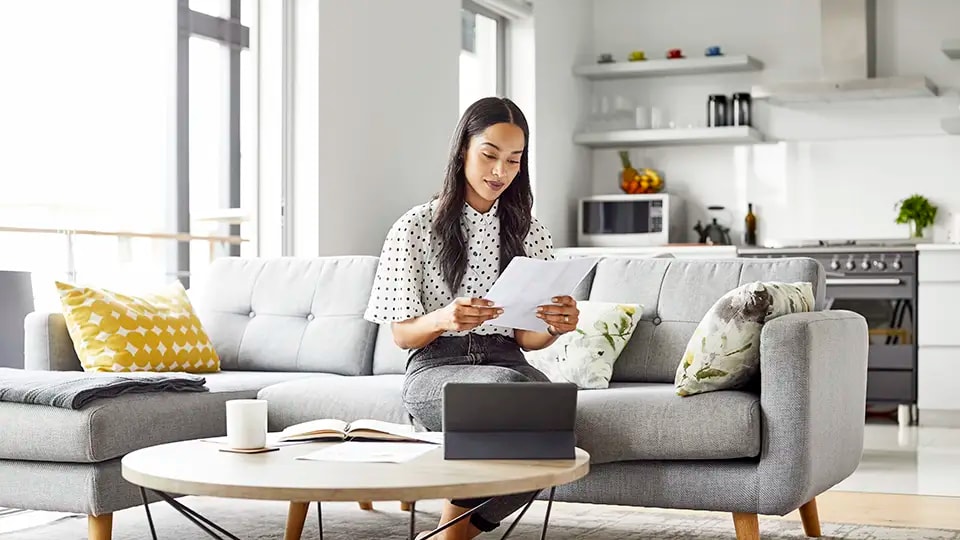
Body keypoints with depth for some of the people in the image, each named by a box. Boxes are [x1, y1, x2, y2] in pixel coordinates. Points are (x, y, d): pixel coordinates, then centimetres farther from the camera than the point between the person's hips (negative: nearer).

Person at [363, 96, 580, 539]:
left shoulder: (531, 233, 13)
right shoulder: (415, 228, 2)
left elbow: (527, 339, 11)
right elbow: (402, 335, 1)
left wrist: (555, 326, -13)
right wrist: (443, 319, -22)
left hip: (507, 362, 4)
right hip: (434, 369, -3)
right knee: (507, 386, -39)